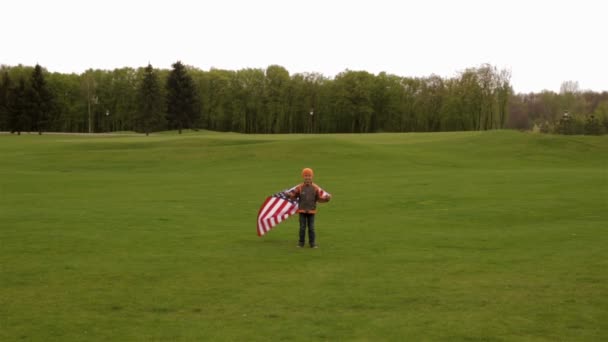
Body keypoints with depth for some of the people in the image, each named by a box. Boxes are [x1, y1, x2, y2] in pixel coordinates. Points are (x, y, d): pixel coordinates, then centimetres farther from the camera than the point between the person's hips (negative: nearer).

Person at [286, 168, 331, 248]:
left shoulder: (315, 188, -1)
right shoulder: (299, 187, -4)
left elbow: (320, 198, 2)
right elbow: (293, 196, 0)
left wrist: (326, 198, -14)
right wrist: (289, 195, -20)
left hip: (311, 211, 0)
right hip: (302, 211, 0)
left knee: (311, 228, 2)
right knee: (302, 227, 4)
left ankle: (313, 243, 10)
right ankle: (301, 243, 15)